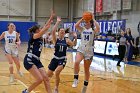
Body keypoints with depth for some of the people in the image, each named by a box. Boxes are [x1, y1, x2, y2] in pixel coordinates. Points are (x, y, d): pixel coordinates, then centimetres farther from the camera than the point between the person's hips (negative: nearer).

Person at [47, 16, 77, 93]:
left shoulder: (66, 40, 1)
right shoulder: (56, 39, -6)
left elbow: (74, 44, -2)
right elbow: (53, 31, -22)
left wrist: (75, 38, -20)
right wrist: (57, 22, -24)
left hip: (63, 59, -1)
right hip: (55, 58, 1)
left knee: (57, 73, -22)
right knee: (48, 74, 5)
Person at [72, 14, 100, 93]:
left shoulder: (93, 30, 0)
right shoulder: (82, 29, 8)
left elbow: (98, 28, -23)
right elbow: (76, 25, -10)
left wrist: (93, 19, -15)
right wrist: (82, 19, -7)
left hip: (89, 51, -2)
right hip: (81, 49, 2)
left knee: (86, 69, 7)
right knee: (76, 62, -29)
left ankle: (85, 86, 23)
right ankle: (76, 79, -13)